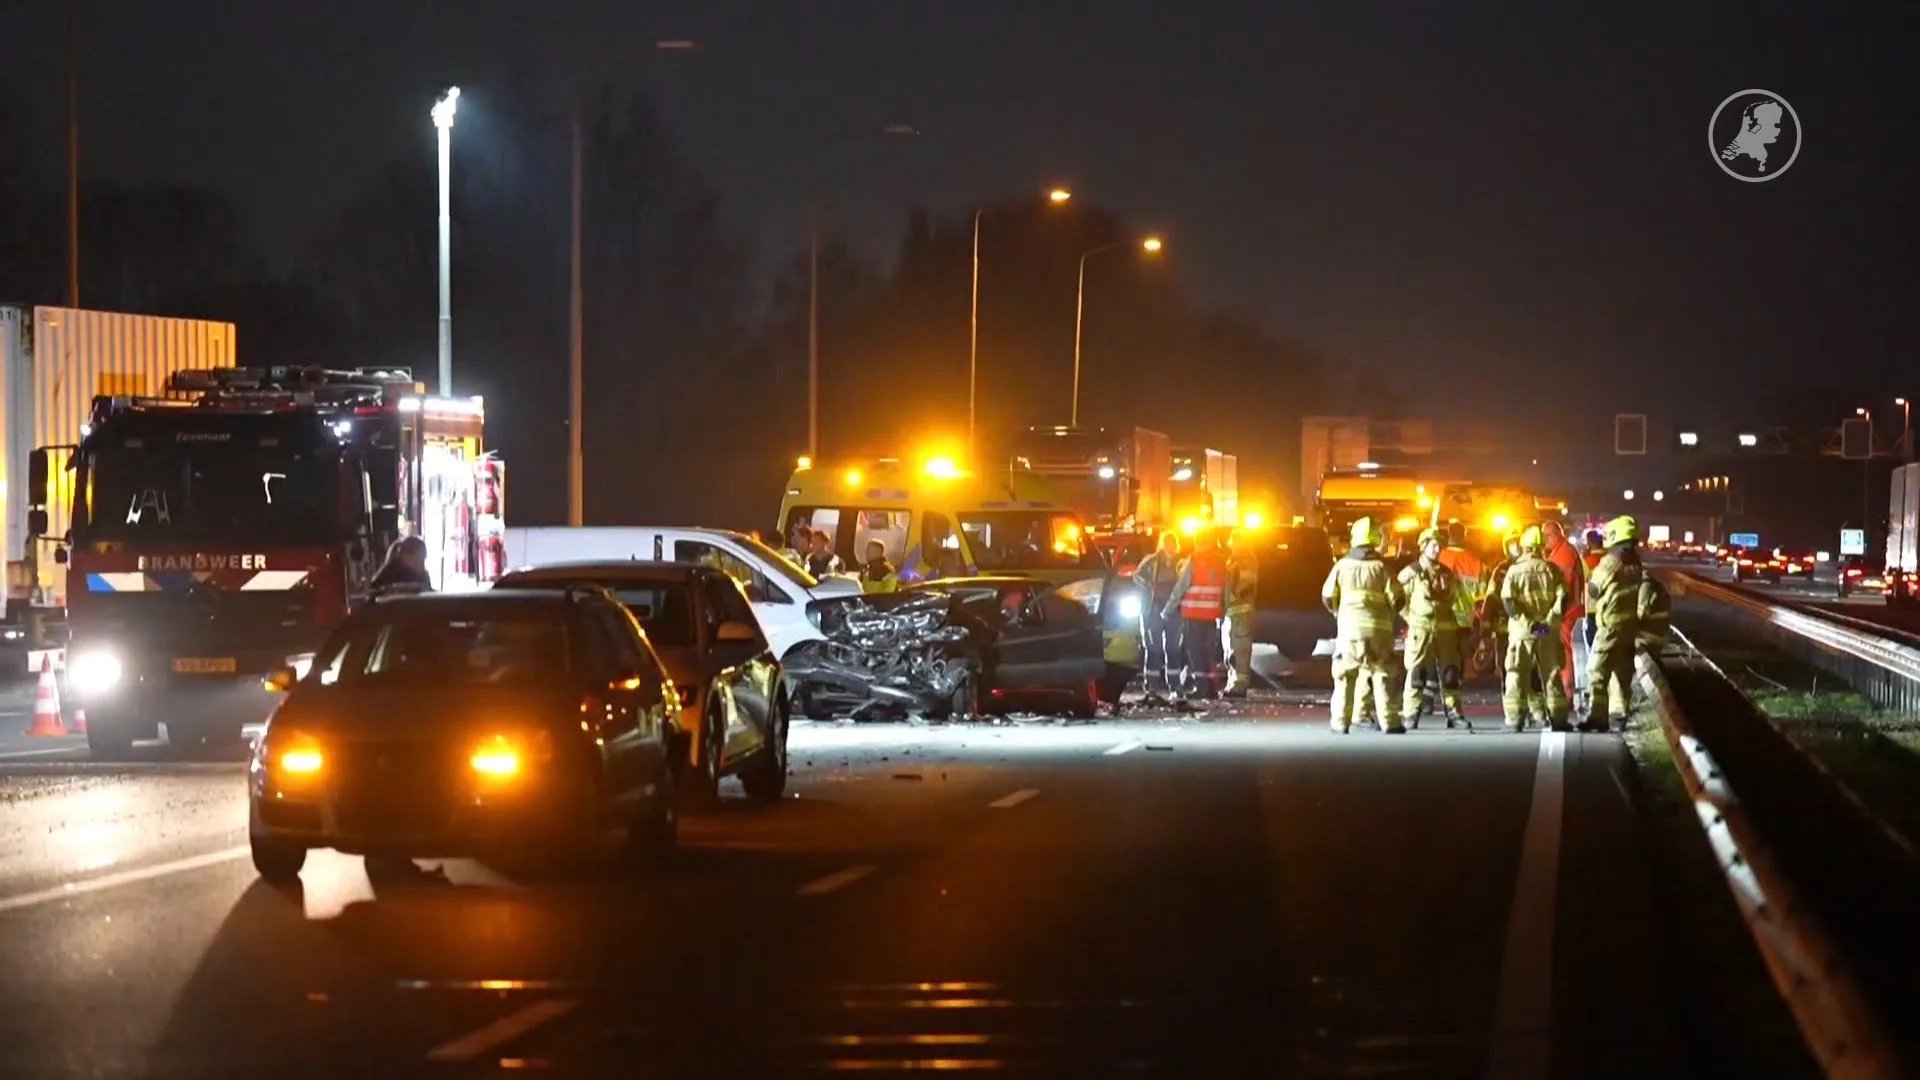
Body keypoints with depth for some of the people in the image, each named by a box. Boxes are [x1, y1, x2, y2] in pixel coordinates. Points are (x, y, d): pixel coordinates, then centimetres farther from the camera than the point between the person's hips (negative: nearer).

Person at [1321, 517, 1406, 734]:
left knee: (1345, 675, 8)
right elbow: (1395, 596, -5)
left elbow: (1328, 595, 4)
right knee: (1382, 675, 5)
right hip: (1378, 627, -1)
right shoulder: (1380, 566, -3)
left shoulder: (1342, 565, 2)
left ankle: (1340, 722, 3)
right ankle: (1389, 722, 0)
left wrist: (1338, 612, 23)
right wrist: (1389, 610, 16)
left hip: (1349, 626, 1)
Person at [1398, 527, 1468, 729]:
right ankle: (1411, 715, -4)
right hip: (1420, 630, -4)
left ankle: (1453, 712, 9)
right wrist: (1410, 617, -3)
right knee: (1416, 673, -6)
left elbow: (1455, 596, 24)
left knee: (1449, 673, 4)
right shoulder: (1411, 572, -2)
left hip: (1445, 629, 4)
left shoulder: (1447, 573, 13)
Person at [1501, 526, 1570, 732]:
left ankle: (1515, 719, -2)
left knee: (1517, 676, 3)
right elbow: (1562, 597, -7)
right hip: (1549, 632, 2)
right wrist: (1550, 620, -9)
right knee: (1551, 674, 9)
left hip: (1521, 631, -1)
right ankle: (1558, 718, 8)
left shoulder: (1515, 571, -2)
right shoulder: (1552, 570, 2)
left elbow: (1507, 601, -12)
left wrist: (1527, 623, -13)